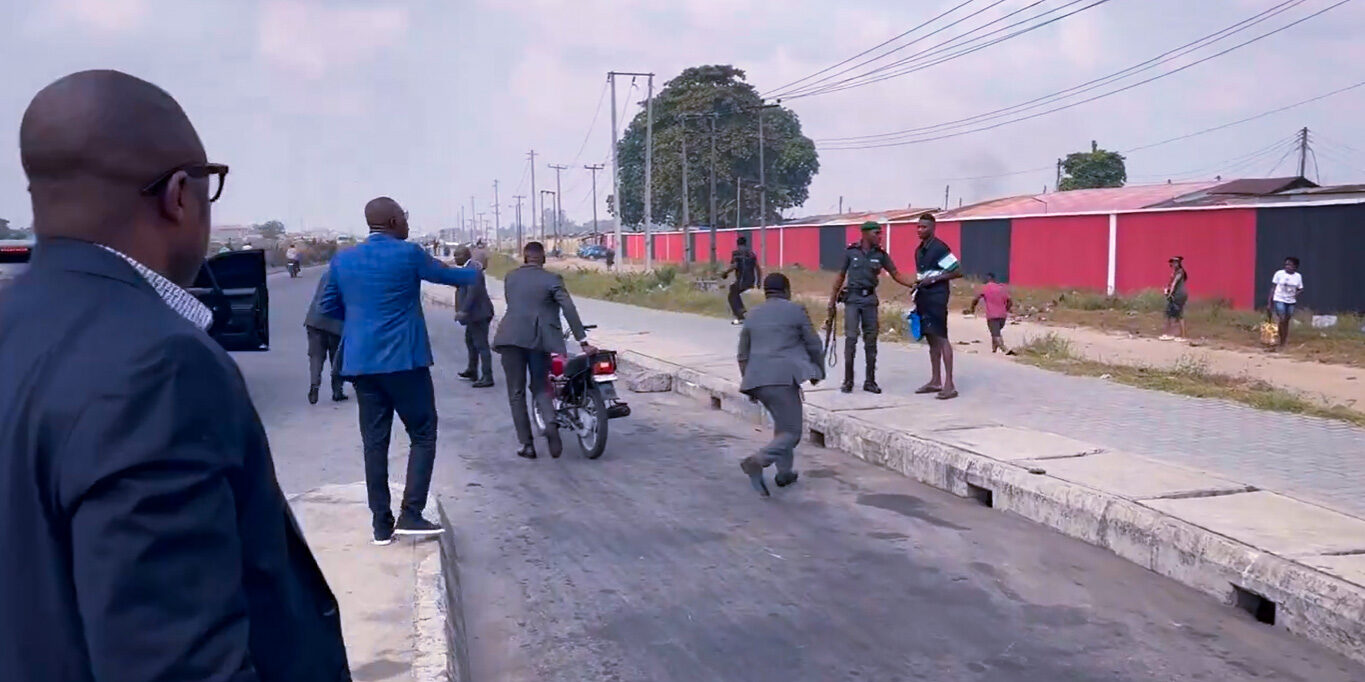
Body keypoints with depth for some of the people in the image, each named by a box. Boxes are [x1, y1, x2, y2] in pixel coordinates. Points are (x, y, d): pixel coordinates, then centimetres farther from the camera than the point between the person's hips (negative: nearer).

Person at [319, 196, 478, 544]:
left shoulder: (343, 259, 6)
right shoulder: (409, 254, -7)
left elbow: (328, 307, 16)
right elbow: (448, 275, 9)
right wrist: (475, 272, 29)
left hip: (361, 362, 5)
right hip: (405, 360, -5)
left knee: (374, 443, 8)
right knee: (423, 435, 6)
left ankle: (382, 524, 10)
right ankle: (411, 514, -2)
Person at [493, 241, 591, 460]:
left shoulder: (510, 277, 10)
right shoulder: (552, 279, 0)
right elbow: (569, 310, -7)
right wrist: (583, 341, -8)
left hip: (511, 337, 1)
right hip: (540, 339, -1)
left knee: (516, 393, 7)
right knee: (540, 388, 13)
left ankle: (526, 444, 4)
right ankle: (551, 422, -16)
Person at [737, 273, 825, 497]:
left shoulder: (752, 315, 16)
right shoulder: (796, 310, 2)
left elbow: (743, 355, 20)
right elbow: (813, 345, 4)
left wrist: (749, 381, 30)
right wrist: (818, 371, 20)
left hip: (757, 379, 6)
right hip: (784, 377, -6)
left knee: (782, 423, 24)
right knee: (791, 432, -3)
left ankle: (784, 472, 25)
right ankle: (757, 461, -26)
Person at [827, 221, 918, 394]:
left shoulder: (881, 254, 3)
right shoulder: (850, 252, -2)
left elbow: (896, 274, 0)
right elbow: (841, 277, 4)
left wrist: (912, 284, -15)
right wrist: (832, 300, 5)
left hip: (870, 299, 3)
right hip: (852, 299, -3)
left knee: (871, 340, 4)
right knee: (851, 338, -6)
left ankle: (870, 381, 12)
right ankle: (848, 381, 1)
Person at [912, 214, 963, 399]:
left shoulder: (939, 248, -11)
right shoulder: (919, 250, 15)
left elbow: (958, 271, -13)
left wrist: (934, 279, -17)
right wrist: (916, 300, 19)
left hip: (937, 298, -9)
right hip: (924, 298, 9)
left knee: (941, 338, -11)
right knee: (931, 339, 11)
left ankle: (949, 384, -12)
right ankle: (935, 381, 16)